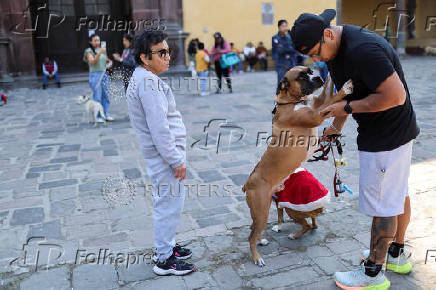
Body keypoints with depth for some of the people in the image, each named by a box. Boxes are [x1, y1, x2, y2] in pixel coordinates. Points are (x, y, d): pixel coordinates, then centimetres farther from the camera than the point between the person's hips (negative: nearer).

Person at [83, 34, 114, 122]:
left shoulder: (102, 50, 12)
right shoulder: (89, 51, -4)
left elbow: (107, 60, 26)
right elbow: (92, 62, -19)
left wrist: (109, 62, 3)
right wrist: (99, 53, -29)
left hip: (104, 74, 5)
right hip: (95, 75, -5)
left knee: (105, 95, 7)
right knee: (97, 96, -4)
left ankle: (105, 114, 17)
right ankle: (98, 116, 2)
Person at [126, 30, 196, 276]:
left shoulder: (142, 78, 13)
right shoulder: (149, 82, -20)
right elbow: (159, 128, -24)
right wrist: (177, 160, -19)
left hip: (161, 153, 10)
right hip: (165, 154, -10)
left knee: (166, 202, 20)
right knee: (170, 203, -1)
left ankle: (166, 245, 35)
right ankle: (165, 260, 11)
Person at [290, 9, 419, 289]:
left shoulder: (362, 50, -28)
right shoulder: (335, 49, 5)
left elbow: (396, 96, -29)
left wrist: (348, 107, -22)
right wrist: (337, 125, 21)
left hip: (386, 138, -10)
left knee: (383, 204, 0)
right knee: (398, 193, 21)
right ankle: (397, 255, 39)